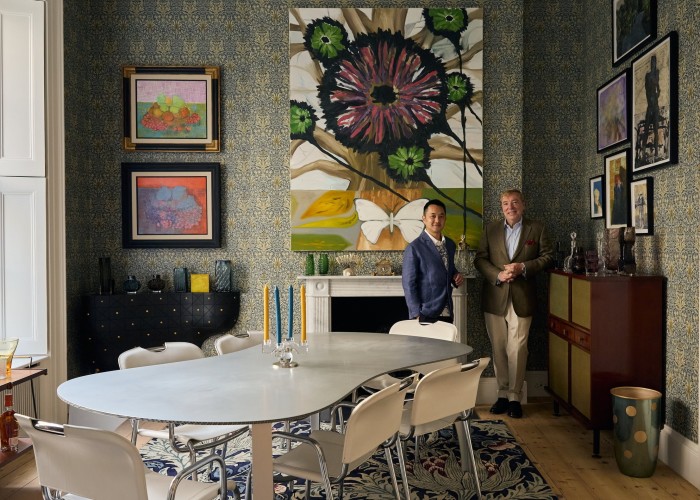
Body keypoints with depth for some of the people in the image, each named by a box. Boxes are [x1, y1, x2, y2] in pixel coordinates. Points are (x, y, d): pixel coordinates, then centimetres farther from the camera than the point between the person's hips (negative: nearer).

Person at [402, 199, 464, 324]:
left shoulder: (450, 245, 9)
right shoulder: (414, 248, -10)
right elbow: (409, 285, -11)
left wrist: (456, 276, 2)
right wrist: (417, 315, -15)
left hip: (447, 314, 6)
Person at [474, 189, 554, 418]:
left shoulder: (537, 229, 6)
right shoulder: (490, 230, 10)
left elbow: (547, 256, 3)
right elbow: (480, 259, 5)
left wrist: (523, 267, -12)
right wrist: (498, 275, -12)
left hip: (522, 298, -2)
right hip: (495, 298, 2)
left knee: (517, 349, -2)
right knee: (498, 349, 8)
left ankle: (514, 396, 10)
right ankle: (502, 393, 19)